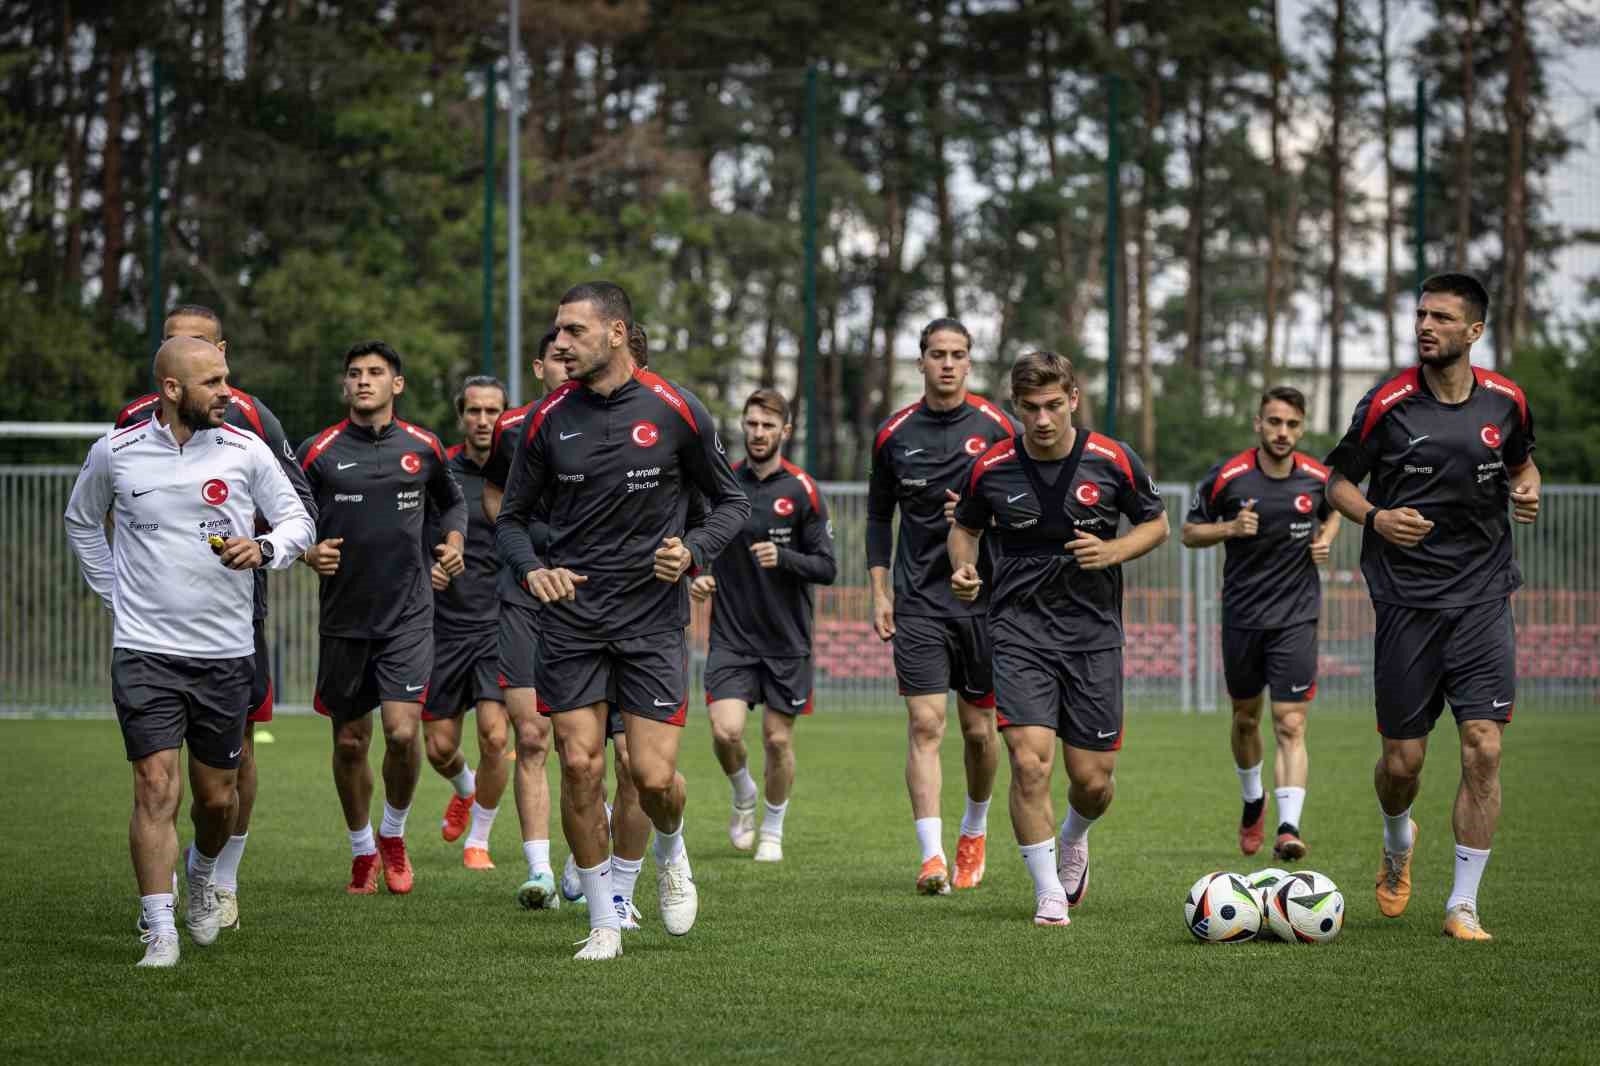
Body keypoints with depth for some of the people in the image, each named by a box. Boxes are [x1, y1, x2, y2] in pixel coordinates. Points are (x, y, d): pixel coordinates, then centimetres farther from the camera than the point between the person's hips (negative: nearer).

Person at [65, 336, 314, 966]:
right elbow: (81, 522, 17)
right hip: (145, 649, -2)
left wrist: (265, 549, -15)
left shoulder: (245, 450, 0)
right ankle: (160, 931, -7)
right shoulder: (115, 452, -1)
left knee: (218, 795, 9)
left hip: (225, 652, 2)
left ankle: (203, 877, 40)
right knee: (156, 789, -11)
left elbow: (297, 519, 7)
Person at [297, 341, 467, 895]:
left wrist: (454, 540, 4)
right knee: (350, 742, 7)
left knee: (403, 731, -14)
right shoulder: (317, 451, -2)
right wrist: (310, 552, -13)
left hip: (408, 615, 0)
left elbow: (453, 500, 22)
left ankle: (394, 834, 12)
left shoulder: (423, 447, 4)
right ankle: (362, 851, 27)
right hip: (343, 618, 0)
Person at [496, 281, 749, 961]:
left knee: (654, 776, -7)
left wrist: (694, 551, -12)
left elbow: (732, 501, 7)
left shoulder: (675, 412, -3)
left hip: (652, 617, -2)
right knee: (579, 766, -4)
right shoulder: (548, 420, 2)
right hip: (571, 613, 2)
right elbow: (512, 516, 12)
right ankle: (603, 922, 9)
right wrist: (532, 568, -9)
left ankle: (671, 854, 29)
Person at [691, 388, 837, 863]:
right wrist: (695, 578, -6)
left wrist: (783, 557, -22)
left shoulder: (801, 490, -4)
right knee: (726, 730, -14)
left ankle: (772, 830, 26)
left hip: (786, 641, -1)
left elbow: (827, 568, -5)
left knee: (778, 739, 5)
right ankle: (743, 796, 18)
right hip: (731, 635, 1)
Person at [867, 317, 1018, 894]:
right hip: (919, 603, 0)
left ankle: (974, 831, 33)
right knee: (925, 723, -11)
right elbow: (879, 516, 14)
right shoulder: (895, 434, 4)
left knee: (979, 729, 8)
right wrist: (880, 592, 7)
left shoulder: (998, 427, -2)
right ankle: (932, 857, -15)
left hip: (983, 601, 0)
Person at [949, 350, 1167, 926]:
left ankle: (1073, 840, 39)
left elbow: (1156, 524, 9)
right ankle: (1049, 894, -1)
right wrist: (964, 569, -7)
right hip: (1020, 628, -1)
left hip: (1093, 632, 1)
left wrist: (1113, 551, -10)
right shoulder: (990, 468, -4)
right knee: (1029, 762, -17)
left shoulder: (1114, 461, -5)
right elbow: (965, 527, 14)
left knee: (1093, 781, 3)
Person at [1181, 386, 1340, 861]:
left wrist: (1325, 538, -2)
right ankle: (1253, 802, 42)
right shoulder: (1227, 478, -8)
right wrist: (1231, 528, -17)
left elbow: (1333, 511, 20)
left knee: (1291, 725, -12)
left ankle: (1288, 827, -20)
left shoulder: (1317, 478, -3)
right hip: (1242, 616, 1)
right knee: (1245, 718, 16)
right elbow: (1189, 532, 2)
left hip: (1296, 618, -1)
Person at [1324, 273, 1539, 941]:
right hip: (1406, 602, -1)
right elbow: (1338, 480, 6)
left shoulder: (1506, 402, 3)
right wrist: (1374, 517, -13)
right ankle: (1398, 844, 39)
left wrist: (1527, 490, 0)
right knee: (1402, 761, 3)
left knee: (1483, 748, -11)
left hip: (1483, 597, 1)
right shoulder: (1386, 405, -4)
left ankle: (1462, 905, 0)